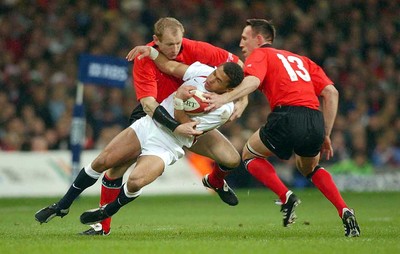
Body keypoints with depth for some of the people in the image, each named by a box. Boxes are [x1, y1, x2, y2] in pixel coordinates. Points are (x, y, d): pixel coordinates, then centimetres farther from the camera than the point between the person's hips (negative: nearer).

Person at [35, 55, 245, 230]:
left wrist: (179, 101, -25)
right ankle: (62, 206, 13)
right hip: (148, 124, 5)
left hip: (166, 147, -5)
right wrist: (151, 50, 0)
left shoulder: (224, 109, -15)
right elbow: (171, 67, 8)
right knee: (101, 162, -5)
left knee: (135, 181, -28)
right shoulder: (203, 71, -4)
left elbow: (183, 128, -16)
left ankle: (107, 212, 6)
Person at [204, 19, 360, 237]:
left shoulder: (259, 54, 14)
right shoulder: (300, 59, 30)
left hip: (287, 115, -6)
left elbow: (253, 81, -11)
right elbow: (331, 92, 20)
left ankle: (286, 197, 0)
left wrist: (224, 98, -24)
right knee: (308, 167, 33)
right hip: (315, 120, 6)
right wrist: (325, 135, 22)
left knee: (249, 155, 21)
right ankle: (344, 212, 12)